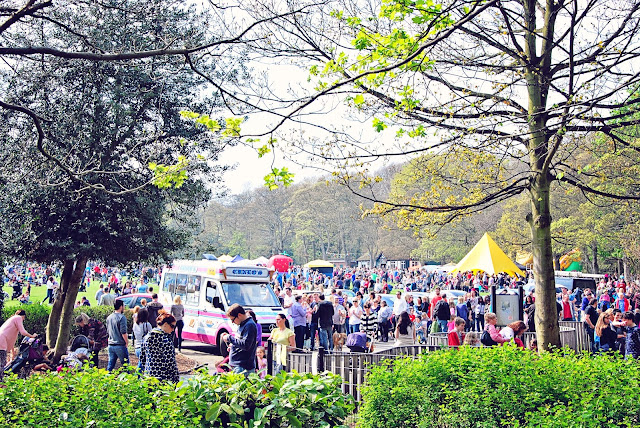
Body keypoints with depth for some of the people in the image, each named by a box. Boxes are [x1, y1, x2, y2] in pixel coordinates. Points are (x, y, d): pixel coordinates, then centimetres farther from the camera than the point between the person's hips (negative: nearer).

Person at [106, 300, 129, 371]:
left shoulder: (109, 317, 10)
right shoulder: (121, 317, -13)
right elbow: (123, 332, -17)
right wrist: (127, 342, -5)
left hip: (111, 345, 7)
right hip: (120, 345, -7)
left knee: (110, 365, 10)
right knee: (125, 365, 3)